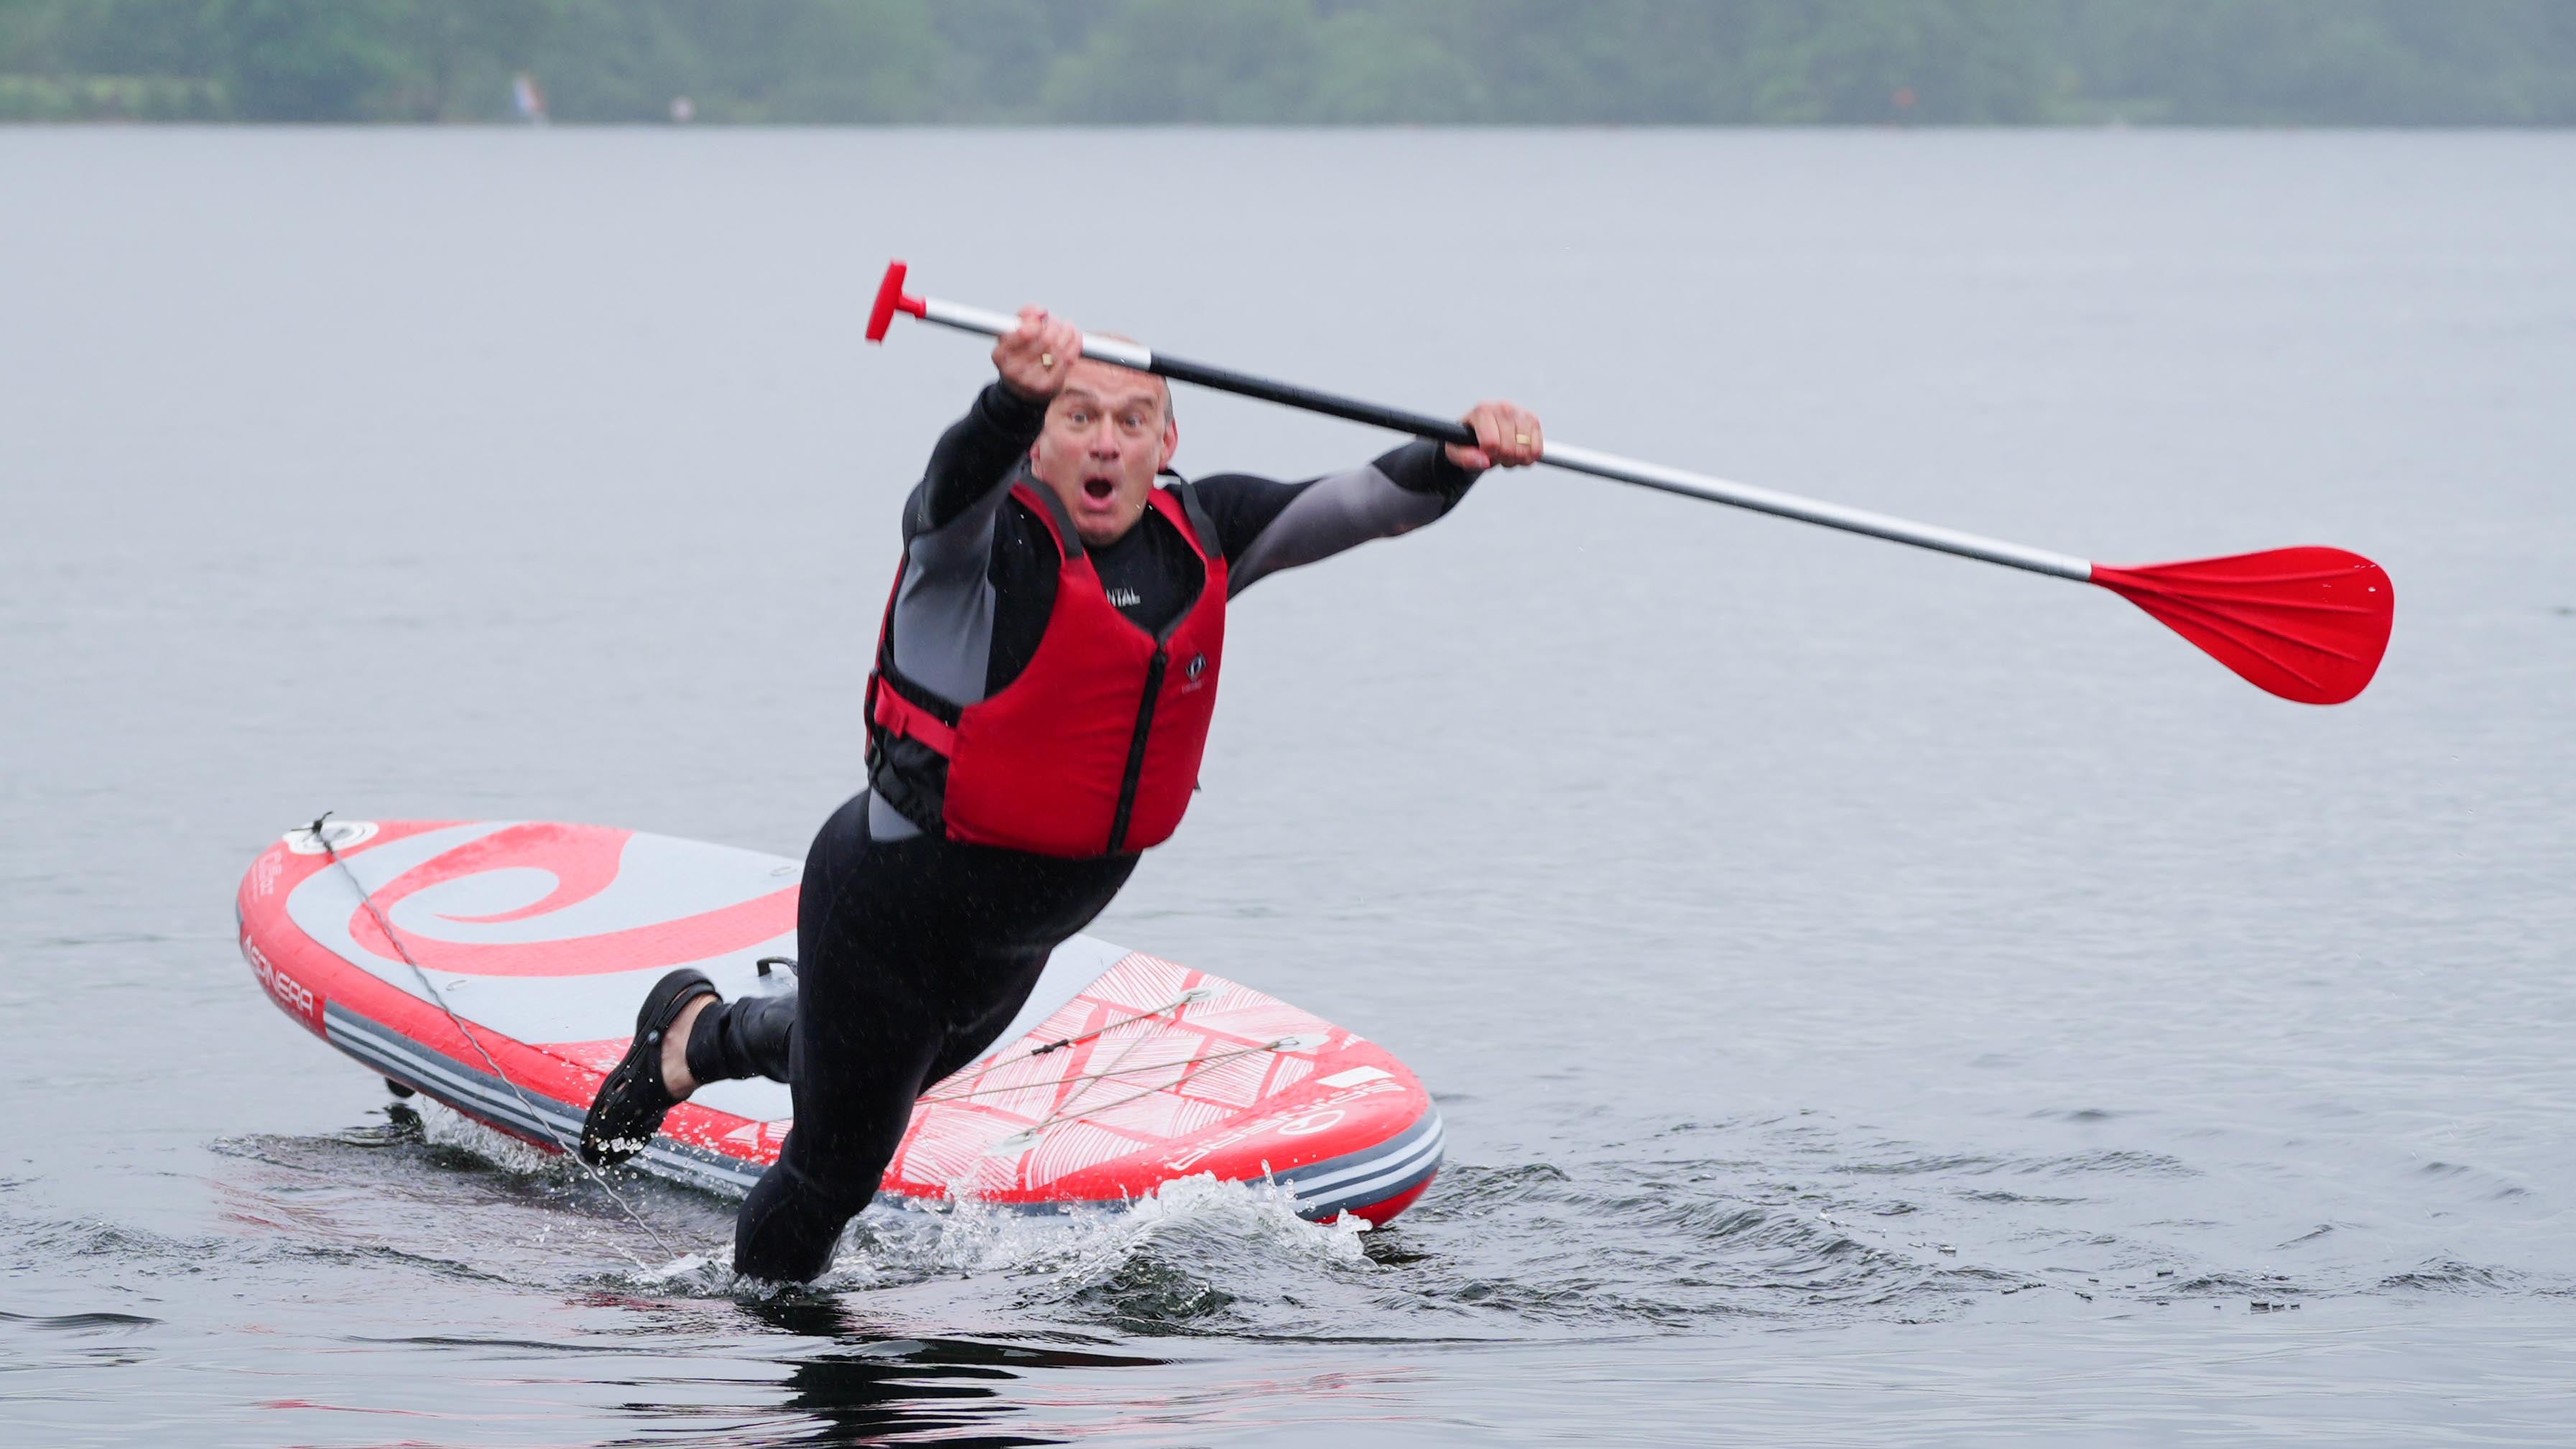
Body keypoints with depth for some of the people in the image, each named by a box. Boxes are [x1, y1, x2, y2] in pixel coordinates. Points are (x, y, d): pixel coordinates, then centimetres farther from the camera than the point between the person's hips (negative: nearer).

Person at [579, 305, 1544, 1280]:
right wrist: (1015, 396, -71)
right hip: (893, 907, -7)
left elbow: (1367, 504, -10)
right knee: (837, 1171, 9)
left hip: (1019, 935, 7)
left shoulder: (1199, 541, -5)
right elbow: (957, 484, -48)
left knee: (897, 1071, 34)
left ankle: (699, 1036, 61)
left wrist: (1459, 457, -32)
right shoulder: (990, 537, -24)